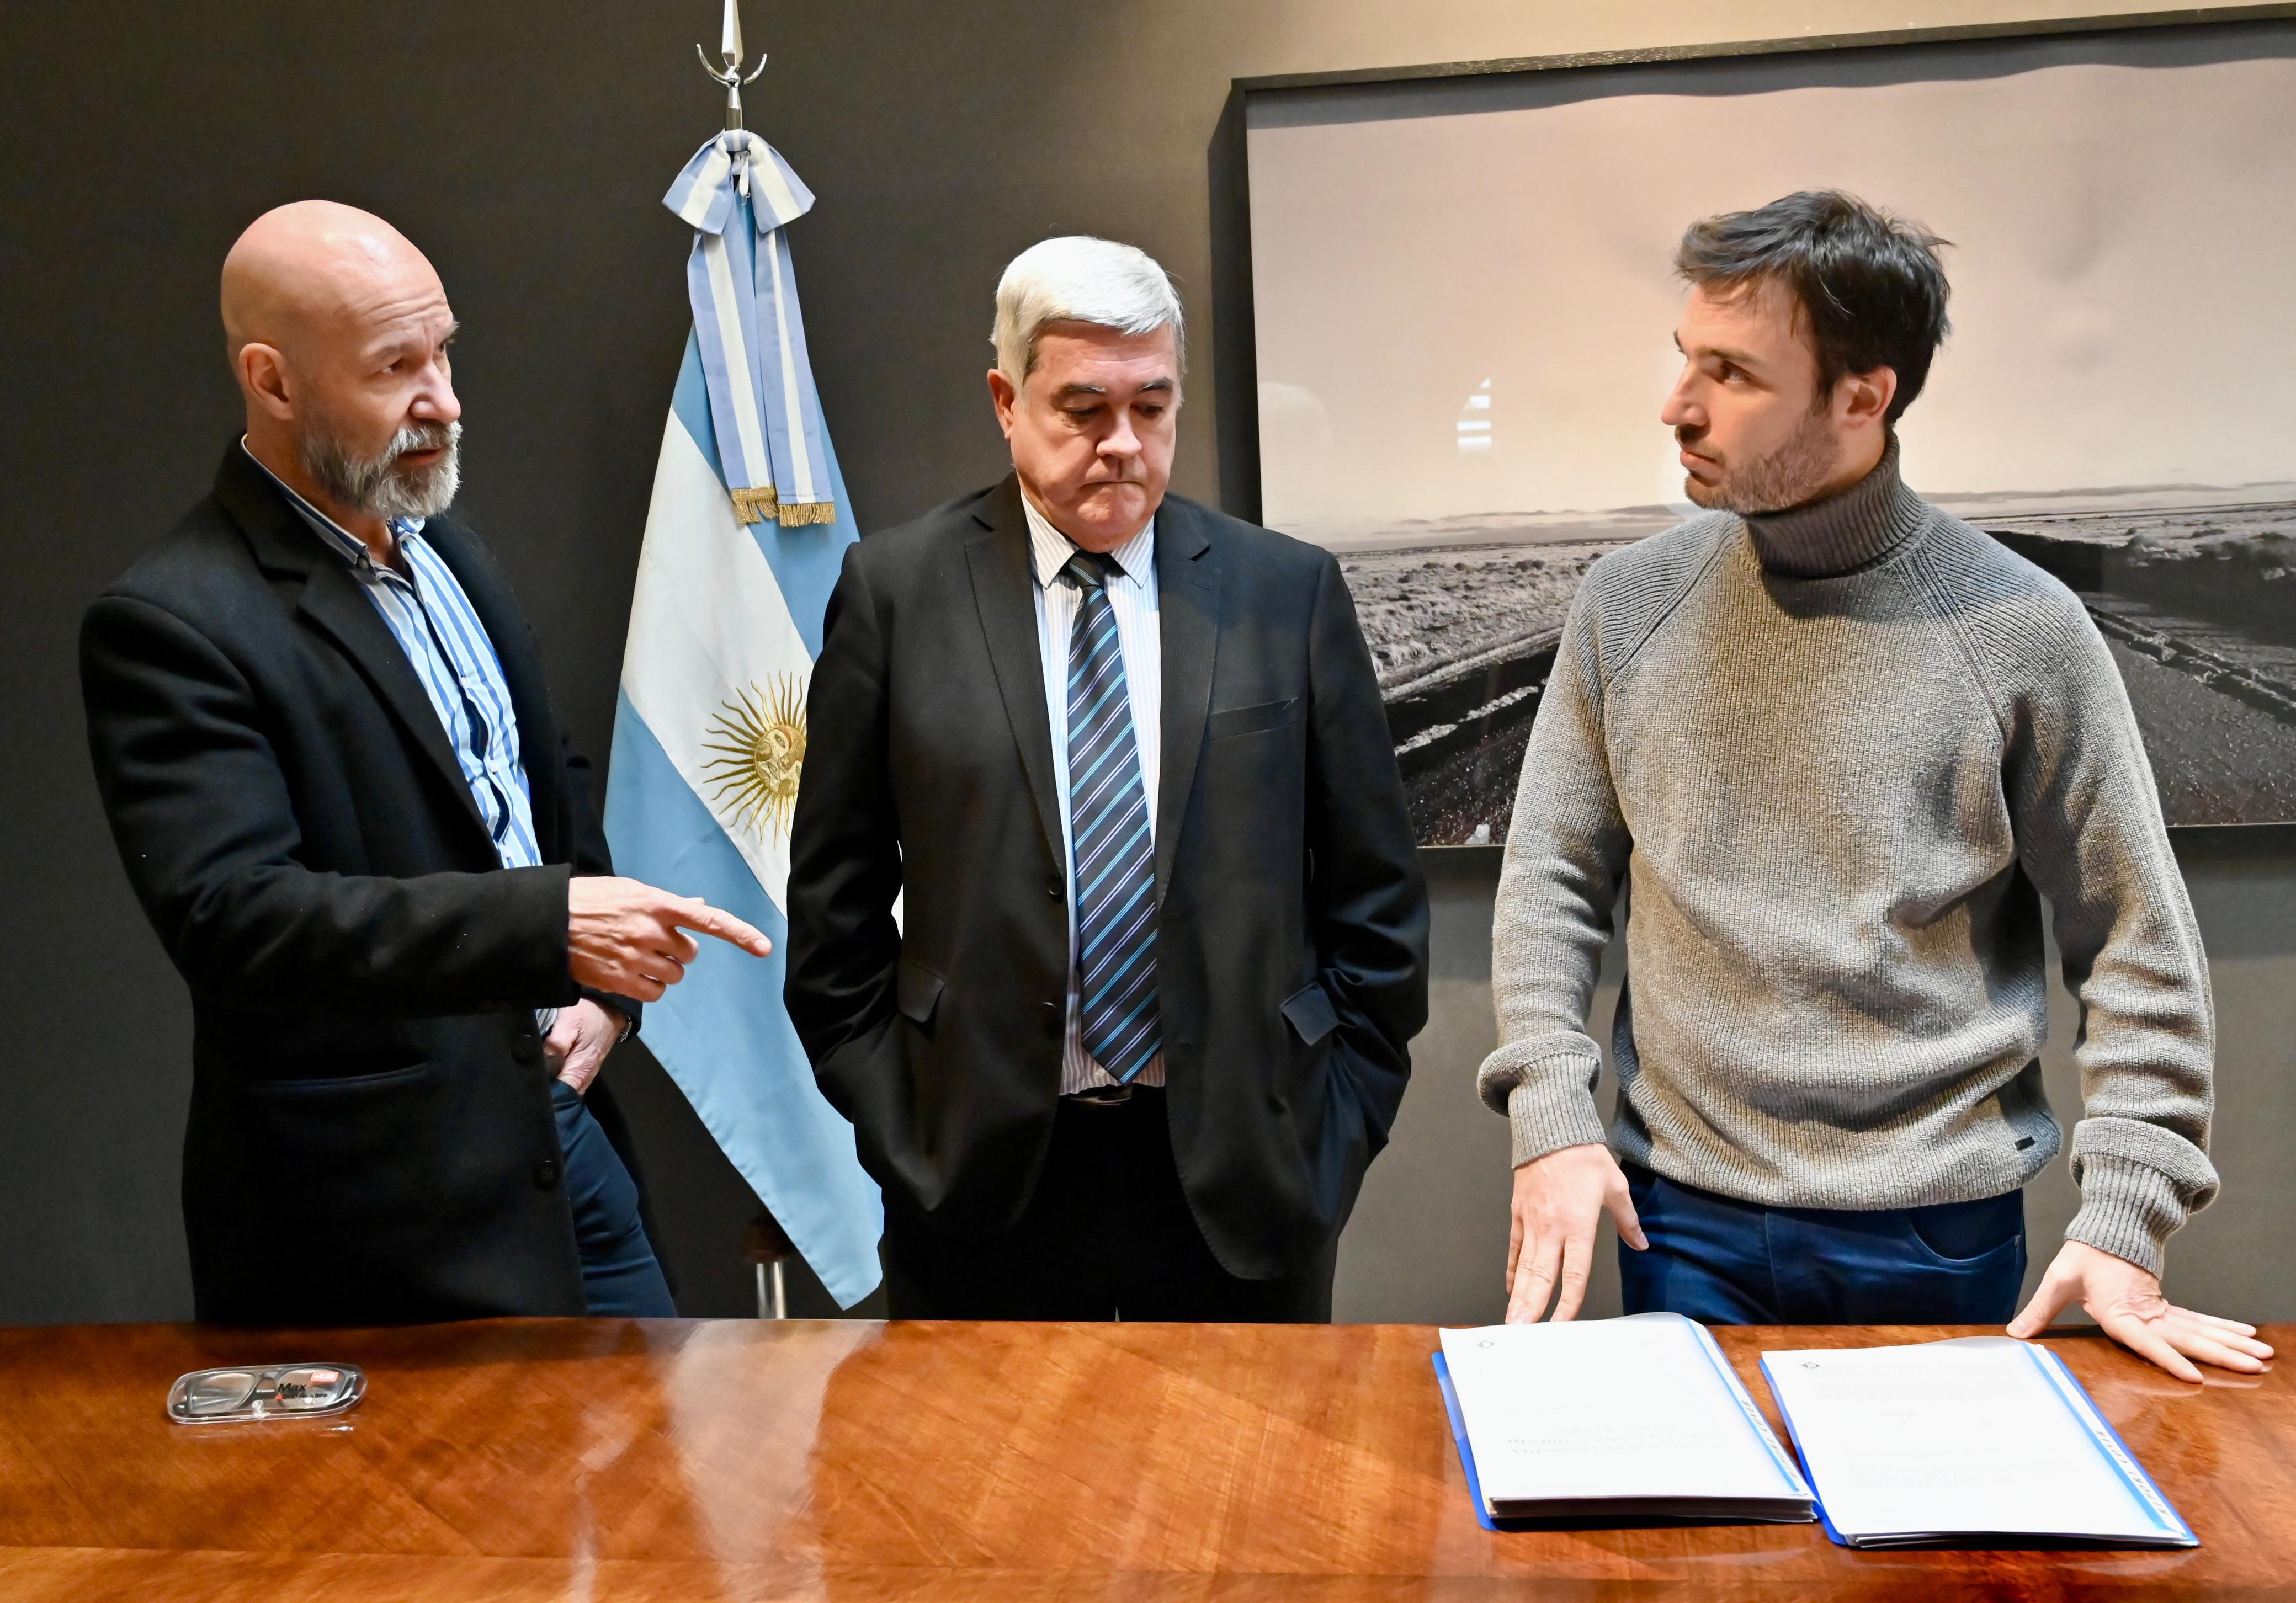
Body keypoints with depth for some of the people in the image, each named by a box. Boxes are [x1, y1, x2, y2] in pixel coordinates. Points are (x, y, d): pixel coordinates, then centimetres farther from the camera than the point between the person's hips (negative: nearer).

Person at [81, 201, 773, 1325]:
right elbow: (232, 914, -25)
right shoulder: (169, 624, -15)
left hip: (564, 1124, 7)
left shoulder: (448, 553, 11)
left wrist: (603, 984, 6)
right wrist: (549, 925, -32)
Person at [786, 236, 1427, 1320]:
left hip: (1242, 1186, 1)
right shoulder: (896, 589, -1)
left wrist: (1339, 1128, 2)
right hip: (982, 1182, 0)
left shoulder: (1292, 592, 1)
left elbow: (1374, 895, 5)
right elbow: (835, 901, 3)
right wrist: (898, 1130, -1)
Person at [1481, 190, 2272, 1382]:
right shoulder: (1630, 603, -2)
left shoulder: (2021, 630, -8)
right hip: (1685, 1219, 2)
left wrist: (2123, 1224, -8)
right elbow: (1552, 879, 3)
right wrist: (1551, 1121, -7)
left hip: (1940, 1233, -1)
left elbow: (2138, 949, -3)